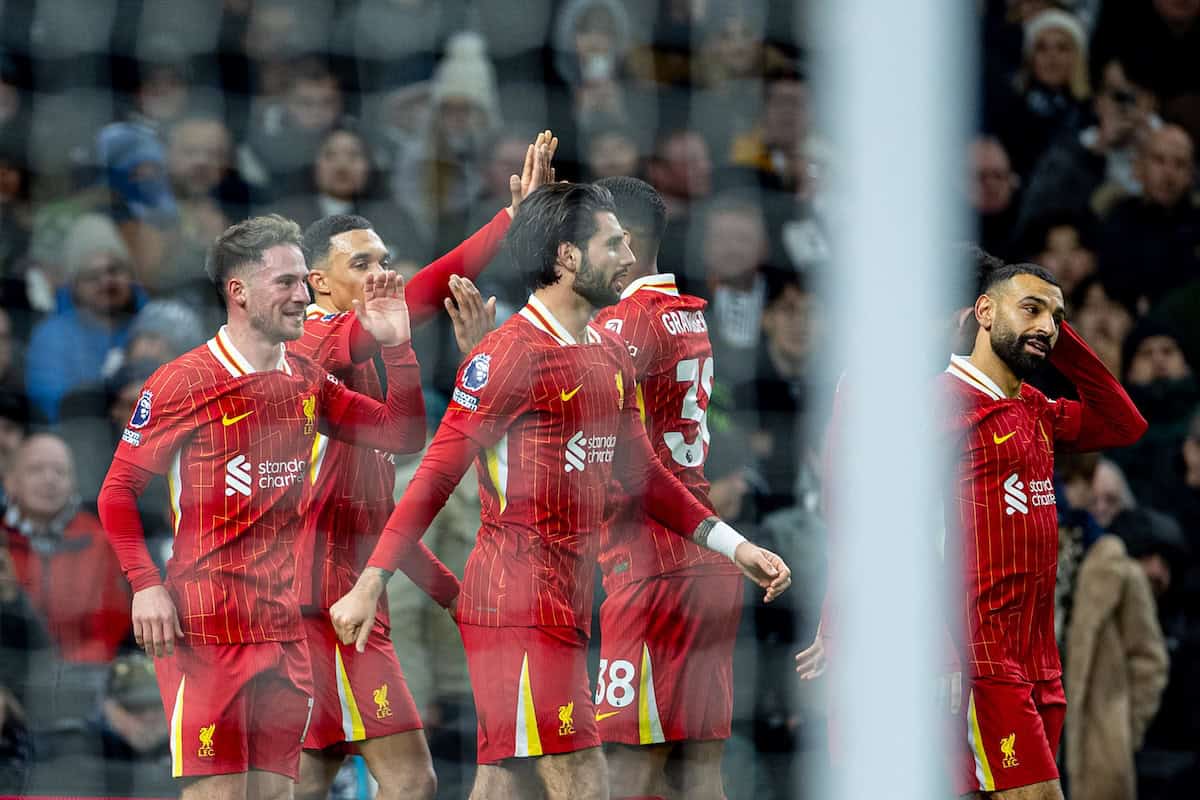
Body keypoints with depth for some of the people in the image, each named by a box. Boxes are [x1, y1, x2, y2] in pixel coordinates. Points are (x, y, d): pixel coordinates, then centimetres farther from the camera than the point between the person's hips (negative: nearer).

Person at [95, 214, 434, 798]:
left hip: (285, 628, 6)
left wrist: (396, 347, 3)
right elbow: (118, 491, -3)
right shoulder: (183, 382, -6)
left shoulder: (309, 383, 12)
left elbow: (402, 434, 15)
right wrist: (145, 586, -14)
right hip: (207, 624, -6)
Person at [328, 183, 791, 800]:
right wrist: (370, 585, -19)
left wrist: (733, 545, 18)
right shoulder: (511, 355, -11)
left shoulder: (610, 356, 15)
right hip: (520, 605, -8)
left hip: (566, 604, 8)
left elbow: (641, 473, 25)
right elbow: (437, 476, -14)